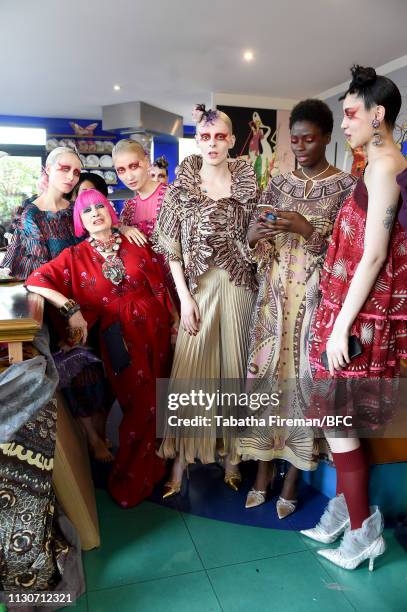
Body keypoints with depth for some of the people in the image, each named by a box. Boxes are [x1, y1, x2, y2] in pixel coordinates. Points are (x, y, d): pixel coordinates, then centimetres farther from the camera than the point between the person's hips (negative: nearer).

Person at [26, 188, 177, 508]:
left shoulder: (135, 244, 4)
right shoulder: (76, 256, -1)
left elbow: (160, 283, 6)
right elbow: (35, 280, -9)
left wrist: (174, 322, 4)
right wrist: (71, 309, -21)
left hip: (155, 328, 3)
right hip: (119, 336, -3)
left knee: (157, 399, 11)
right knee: (141, 405, -2)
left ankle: (152, 462, 36)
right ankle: (129, 481, 20)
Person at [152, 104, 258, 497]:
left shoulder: (247, 182, 5)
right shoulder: (182, 186, 1)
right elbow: (171, 247, -2)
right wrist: (184, 297, -7)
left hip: (238, 285, 1)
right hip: (198, 286, -1)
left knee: (234, 367, 9)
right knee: (190, 370, 1)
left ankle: (232, 454, 25)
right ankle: (182, 458, 17)